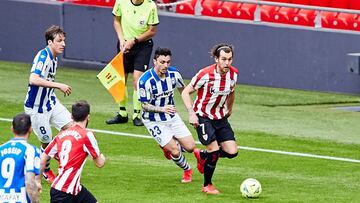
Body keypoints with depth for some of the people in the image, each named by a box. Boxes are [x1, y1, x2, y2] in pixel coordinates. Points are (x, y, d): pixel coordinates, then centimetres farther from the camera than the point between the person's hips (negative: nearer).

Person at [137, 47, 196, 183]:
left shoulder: (174, 74, -10)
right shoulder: (145, 80, -25)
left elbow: (183, 90, 11)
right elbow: (145, 105, -18)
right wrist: (162, 109, -33)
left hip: (171, 116, 5)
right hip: (154, 121, -5)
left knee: (190, 147, -3)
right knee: (175, 151, -12)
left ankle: (168, 145, 28)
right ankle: (187, 170, 20)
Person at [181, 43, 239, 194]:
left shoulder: (233, 73, -6)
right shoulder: (206, 74, -22)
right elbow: (186, 92, -14)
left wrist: (229, 110, 25)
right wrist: (191, 113, -23)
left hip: (220, 117, 6)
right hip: (203, 117, -6)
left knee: (232, 152, -4)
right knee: (214, 150, -16)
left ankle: (202, 156, 25)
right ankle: (207, 186, 6)